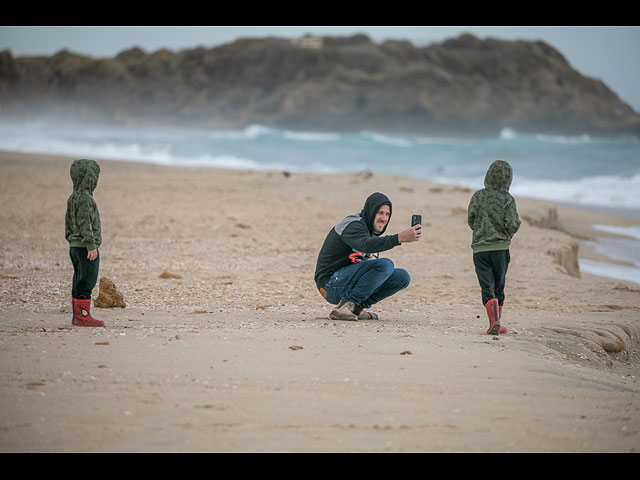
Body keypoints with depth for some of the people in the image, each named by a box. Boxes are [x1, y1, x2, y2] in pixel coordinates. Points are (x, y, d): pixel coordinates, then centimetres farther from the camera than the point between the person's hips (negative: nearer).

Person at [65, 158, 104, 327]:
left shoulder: (72, 198, 14)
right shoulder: (84, 198, -15)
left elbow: (69, 223, 20)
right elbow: (84, 223, -20)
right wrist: (91, 245, -20)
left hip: (75, 247, 10)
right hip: (85, 246, -10)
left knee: (79, 281, 12)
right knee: (87, 280, -9)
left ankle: (77, 315, 15)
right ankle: (83, 316, -10)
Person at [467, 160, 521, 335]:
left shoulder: (478, 196, 2)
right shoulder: (508, 199, -3)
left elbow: (471, 219, -1)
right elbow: (512, 225, -10)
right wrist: (507, 235, 12)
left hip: (480, 248, 0)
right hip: (501, 247, 0)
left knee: (487, 287, -3)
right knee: (498, 286, 14)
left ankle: (494, 321, -23)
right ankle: (497, 324, 17)